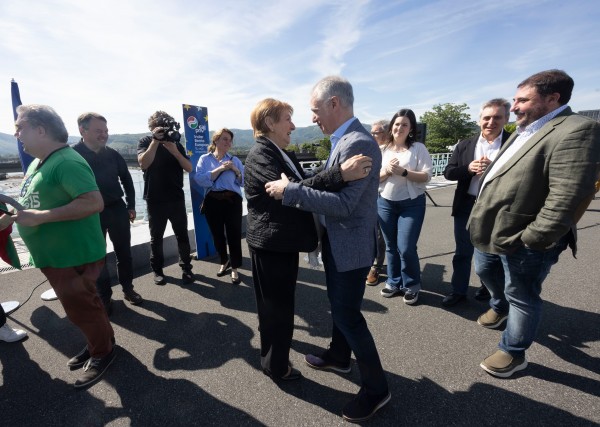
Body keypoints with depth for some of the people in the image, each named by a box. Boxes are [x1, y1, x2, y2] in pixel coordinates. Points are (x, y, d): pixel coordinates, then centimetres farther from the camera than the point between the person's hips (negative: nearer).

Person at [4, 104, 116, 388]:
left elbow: (94, 203, -31)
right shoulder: (38, 161, 12)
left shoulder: (67, 162, -20)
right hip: (54, 255, 10)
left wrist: (41, 217, -28)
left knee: (80, 308, 4)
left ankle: (103, 351, 25)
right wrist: (20, 210, 6)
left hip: (74, 255, -9)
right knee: (80, 305, 20)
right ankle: (98, 343, 38)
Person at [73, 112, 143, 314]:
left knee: (124, 251, 12)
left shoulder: (112, 154, 1)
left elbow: (126, 179, 12)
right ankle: (104, 296, 24)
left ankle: (128, 288, 29)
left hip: (117, 208, 3)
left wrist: (131, 206, 9)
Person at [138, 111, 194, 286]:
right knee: (156, 237, 8)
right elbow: (144, 164, -18)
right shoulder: (146, 142, 2)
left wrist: (175, 151, -19)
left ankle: (186, 268, 16)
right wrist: (156, 140, -21)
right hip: (155, 199, -1)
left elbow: (189, 168, -4)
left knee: (182, 235, 3)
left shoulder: (176, 144, 8)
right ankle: (157, 270, 22)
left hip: (176, 197, 2)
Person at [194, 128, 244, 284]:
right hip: (212, 201, 1)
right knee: (217, 235, 13)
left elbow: (244, 182, 5)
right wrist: (219, 169, -14)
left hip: (232, 200, -1)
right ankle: (224, 261, 36)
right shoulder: (204, 159, 5)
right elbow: (200, 180, -11)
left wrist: (236, 170, -10)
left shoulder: (235, 160, 8)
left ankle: (235, 269, 11)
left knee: (234, 235, -4)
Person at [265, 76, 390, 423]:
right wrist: (298, 188, 8)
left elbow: (343, 203, -29)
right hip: (339, 242, 10)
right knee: (339, 305, 24)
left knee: (348, 314, 4)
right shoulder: (345, 139, 9)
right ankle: (339, 356, 48)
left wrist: (290, 190, -26)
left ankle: (376, 388, 26)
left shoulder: (358, 143, -23)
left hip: (351, 245, -10)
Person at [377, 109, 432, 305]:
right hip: (385, 203, 4)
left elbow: (426, 176, -10)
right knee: (391, 246, 12)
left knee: (406, 248, -5)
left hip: (412, 204, -3)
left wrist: (403, 172, -21)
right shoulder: (383, 149, 6)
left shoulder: (418, 148, -4)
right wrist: (386, 170, -13)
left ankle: (411, 286, 18)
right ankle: (394, 282, 29)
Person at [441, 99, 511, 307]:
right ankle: (458, 291, 27)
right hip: (467, 206, 2)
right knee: (462, 252, 12)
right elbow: (448, 172, 0)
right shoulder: (464, 145, 3)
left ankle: (488, 287, 41)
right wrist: (469, 168, -17)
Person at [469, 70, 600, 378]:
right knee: (485, 272, 27)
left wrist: (531, 240, -23)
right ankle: (499, 307, 55)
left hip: (522, 240, -9)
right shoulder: (526, 131, 11)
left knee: (520, 297, 10)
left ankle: (514, 352, 30)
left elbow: (566, 198, -26)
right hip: (492, 231, 9)